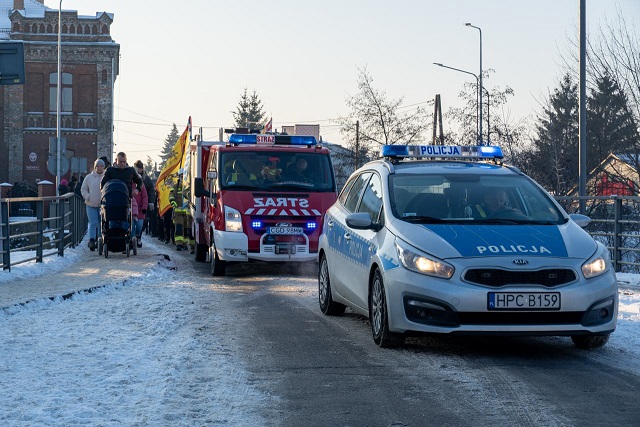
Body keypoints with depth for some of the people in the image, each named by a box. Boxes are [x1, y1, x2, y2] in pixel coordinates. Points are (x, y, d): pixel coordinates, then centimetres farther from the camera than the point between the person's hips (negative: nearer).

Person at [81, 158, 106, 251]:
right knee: (93, 223, -10)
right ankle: (91, 240, -18)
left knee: (102, 224, 7)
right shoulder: (89, 177, 6)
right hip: (91, 205, 0)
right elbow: (83, 190, 10)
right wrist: (88, 197, -6)